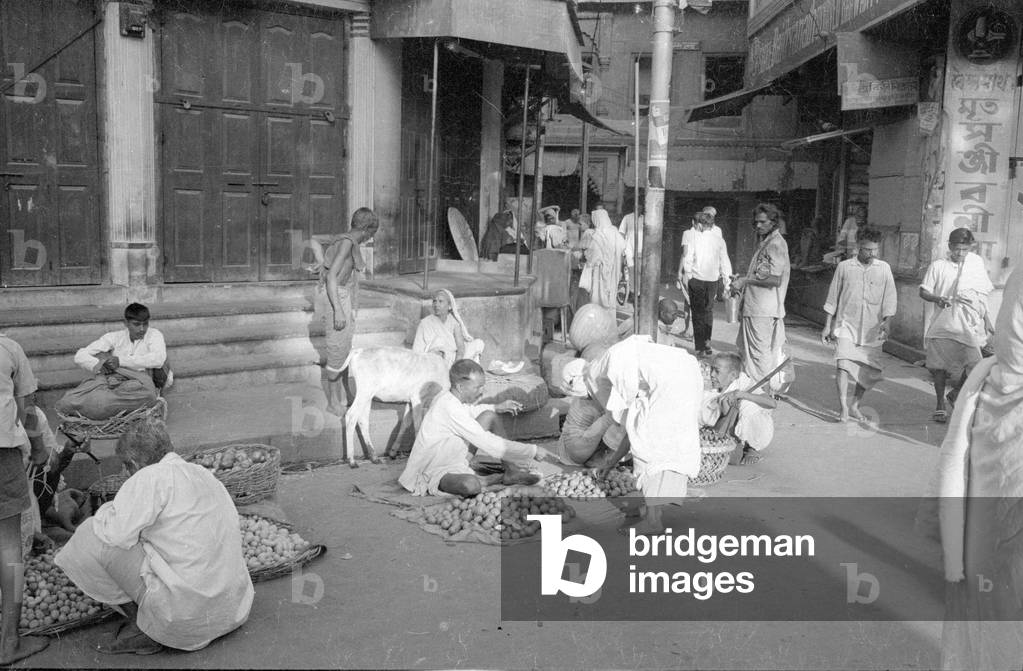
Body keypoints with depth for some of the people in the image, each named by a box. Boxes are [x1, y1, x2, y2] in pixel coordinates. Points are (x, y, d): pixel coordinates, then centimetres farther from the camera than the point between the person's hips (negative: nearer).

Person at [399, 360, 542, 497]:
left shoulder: (447, 397, 0)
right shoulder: (450, 408, -28)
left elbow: (468, 412, 27)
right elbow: (487, 443, -29)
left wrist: (496, 408, 13)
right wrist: (531, 451, -23)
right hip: (434, 471, -10)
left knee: (488, 416, 1)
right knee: (470, 486, -42)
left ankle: (512, 471, 4)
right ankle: (497, 478, -7)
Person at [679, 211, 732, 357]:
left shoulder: (694, 237, -4)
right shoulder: (719, 239, 4)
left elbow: (688, 258, -7)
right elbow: (724, 262, 5)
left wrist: (686, 274, 2)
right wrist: (726, 279, 11)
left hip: (697, 279, -3)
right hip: (713, 279, 3)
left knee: (698, 313, 5)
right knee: (708, 310, 21)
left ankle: (701, 348, 5)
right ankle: (706, 341, 16)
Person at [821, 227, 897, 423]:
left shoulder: (884, 269, 5)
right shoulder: (844, 267, 2)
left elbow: (890, 299, 3)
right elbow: (832, 299, 8)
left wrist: (887, 322, -12)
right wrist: (827, 326, 6)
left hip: (872, 329, 2)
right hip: (846, 325, -2)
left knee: (870, 372, 5)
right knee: (843, 361, -20)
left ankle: (855, 405, 23)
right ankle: (843, 406, -18)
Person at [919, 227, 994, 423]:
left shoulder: (977, 263, 7)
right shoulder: (938, 266, 0)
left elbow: (984, 294, 15)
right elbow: (923, 291, -3)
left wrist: (985, 321, 14)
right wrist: (937, 299, -23)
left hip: (969, 326, 1)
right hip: (941, 324, -1)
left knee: (975, 366, -8)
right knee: (939, 366, 2)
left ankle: (955, 392, 19)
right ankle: (940, 405, 16)